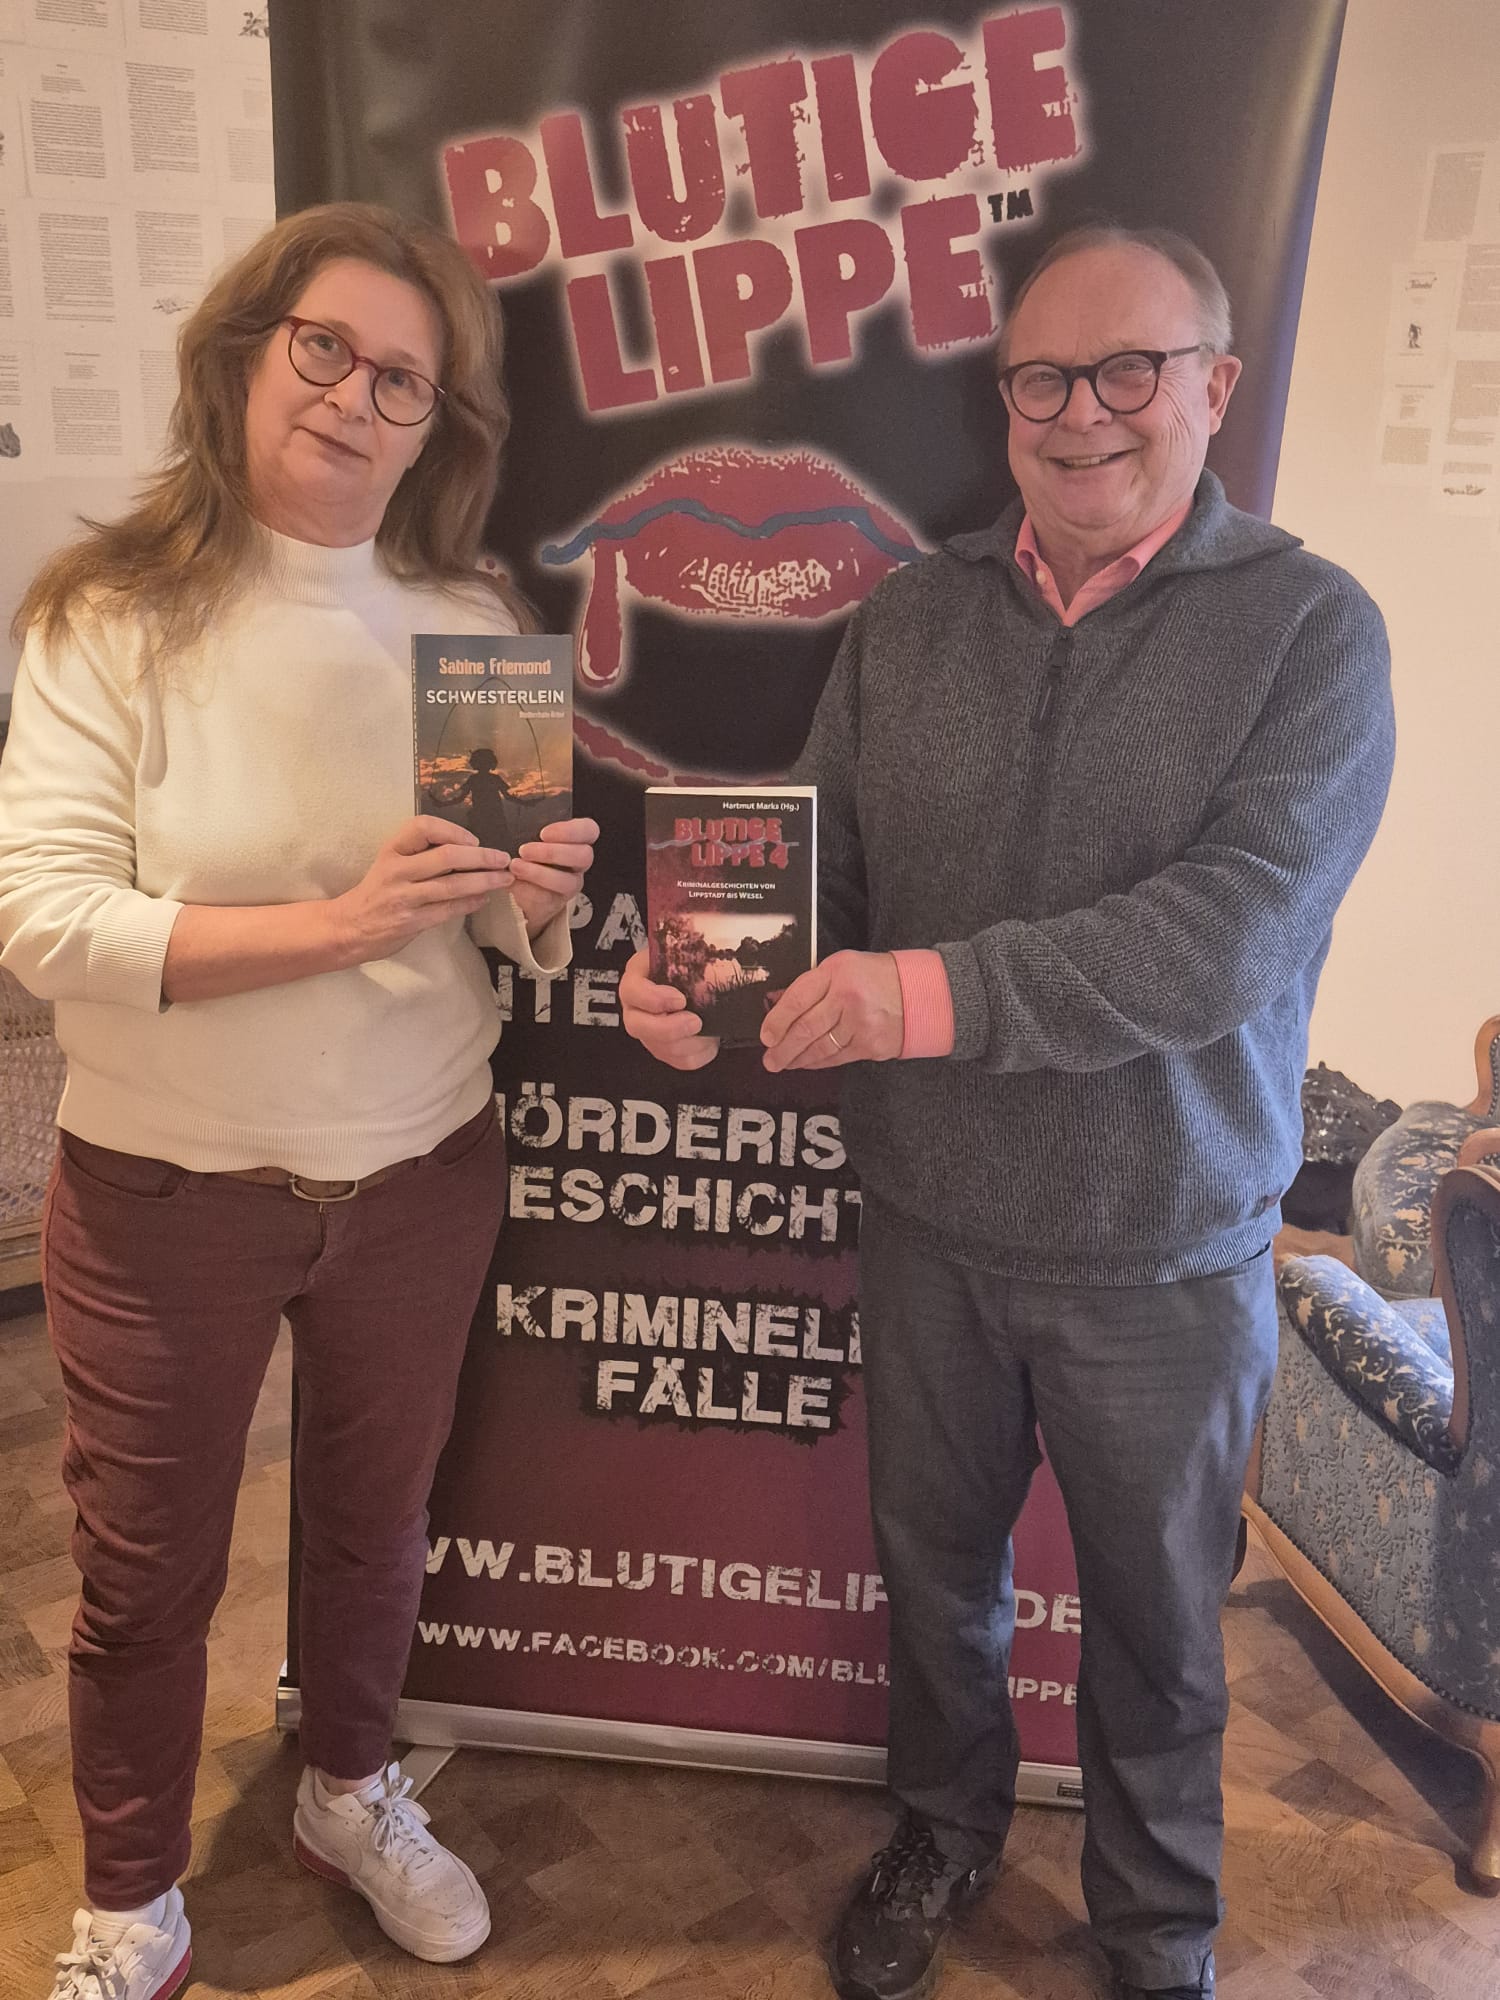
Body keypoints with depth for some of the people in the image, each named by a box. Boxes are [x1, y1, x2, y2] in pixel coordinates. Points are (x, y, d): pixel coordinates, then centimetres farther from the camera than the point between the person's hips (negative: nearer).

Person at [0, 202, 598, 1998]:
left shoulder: (474, 621, -3)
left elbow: (514, 927, 1)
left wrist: (545, 896, -23)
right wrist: (335, 923, -29)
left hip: (421, 1182, 3)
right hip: (165, 1194, -2)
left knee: (376, 1518, 22)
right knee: (147, 1569, 15)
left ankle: (350, 1788, 51)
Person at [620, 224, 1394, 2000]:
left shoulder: (1307, 625, -11)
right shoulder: (911, 616, 1)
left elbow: (1232, 931, -23)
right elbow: (815, 866, 1)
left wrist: (935, 992, -32)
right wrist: (703, 983, -20)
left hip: (1165, 1255, -3)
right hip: (929, 1222, 3)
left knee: (1154, 1613, 18)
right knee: (933, 1553, 23)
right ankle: (948, 1823, 53)